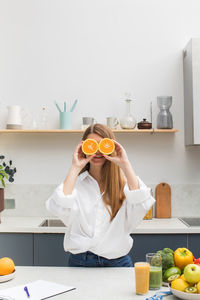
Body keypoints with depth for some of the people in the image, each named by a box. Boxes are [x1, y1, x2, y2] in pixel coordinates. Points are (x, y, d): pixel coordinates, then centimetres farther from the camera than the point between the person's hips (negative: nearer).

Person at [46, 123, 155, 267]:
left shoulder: (124, 182, 6)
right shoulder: (76, 182, 6)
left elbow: (141, 204, -14)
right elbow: (61, 209, -14)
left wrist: (125, 165, -11)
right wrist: (75, 168, -10)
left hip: (118, 261, 0)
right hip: (80, 261, 0)